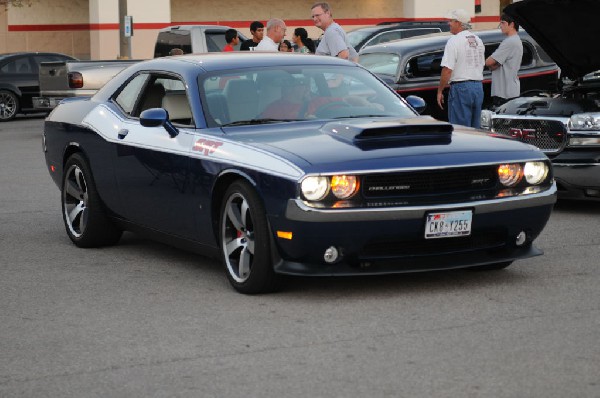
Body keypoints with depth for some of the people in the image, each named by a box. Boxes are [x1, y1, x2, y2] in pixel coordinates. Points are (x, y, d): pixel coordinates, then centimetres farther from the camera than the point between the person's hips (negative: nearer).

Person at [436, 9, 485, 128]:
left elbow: (447, 70, -16)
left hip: (460, 88, -8)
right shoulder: (478, 40, 13)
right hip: (478, 87, 8)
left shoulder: (454, 41, -13)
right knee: (475, 127, 14)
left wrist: (440, 91, -9)